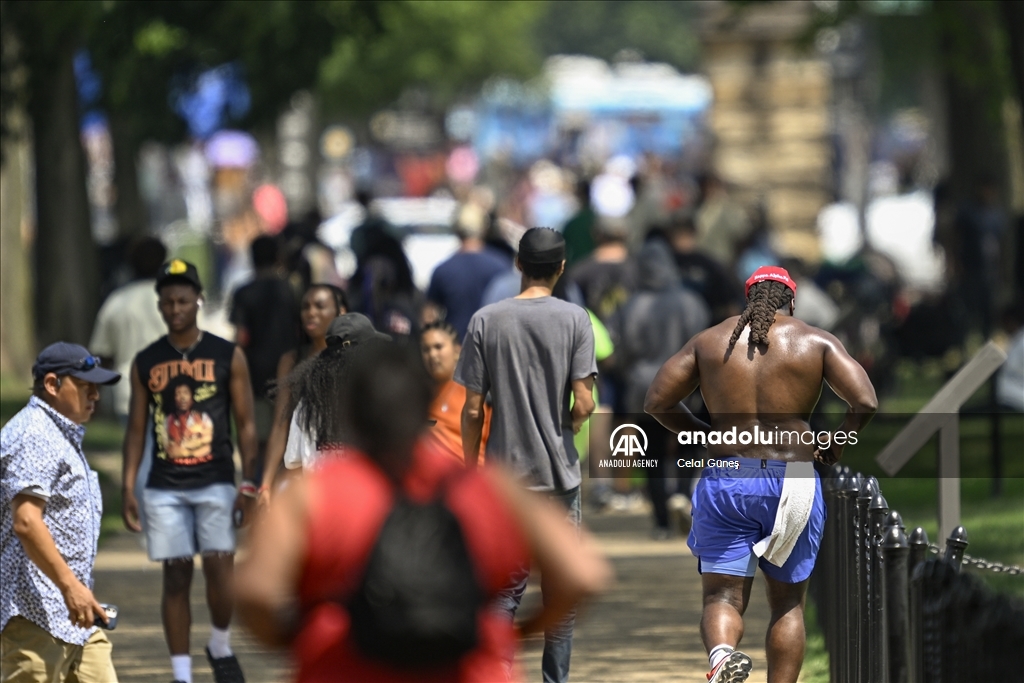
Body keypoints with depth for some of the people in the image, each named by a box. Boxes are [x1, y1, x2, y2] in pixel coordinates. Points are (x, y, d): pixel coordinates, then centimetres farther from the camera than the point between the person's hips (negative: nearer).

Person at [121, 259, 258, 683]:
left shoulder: (228, 357, 2)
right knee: (175, 578, 0)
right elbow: (136, 428, 10)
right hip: (164, 488, 2)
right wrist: (128, 488, 2)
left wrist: (249, 485, -6)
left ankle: (221, 648, 15)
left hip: (216, 484, -2)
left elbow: (246, 425, 2)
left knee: (220, 571, -11)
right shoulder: (146, 363, 7)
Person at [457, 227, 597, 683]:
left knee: (506, 586, 6)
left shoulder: (486, 322, -2)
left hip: (503, 475, 1)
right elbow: (584, 404, -10)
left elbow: (473, 410, -3)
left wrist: (471, 471, 7)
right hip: (559, 474, -1)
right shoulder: (574, 320, -5)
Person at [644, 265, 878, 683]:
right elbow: (865, 402, -6)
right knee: (788, 602, 13)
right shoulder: (817, 343, 5)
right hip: (792, 484, 0)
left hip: (725, 481, 0)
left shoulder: (709, 342, 9)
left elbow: (657, 402, 8)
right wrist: (837, 444, 11)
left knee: (723, 596, 2)